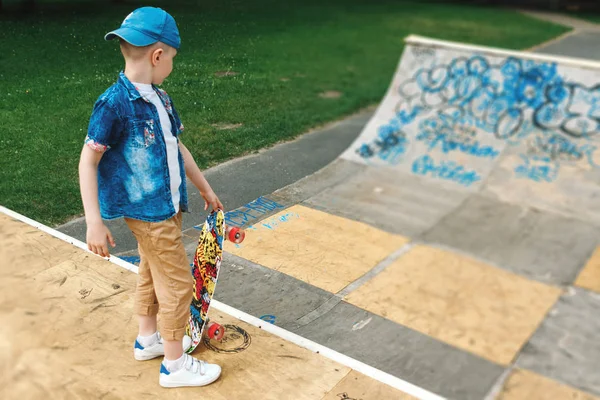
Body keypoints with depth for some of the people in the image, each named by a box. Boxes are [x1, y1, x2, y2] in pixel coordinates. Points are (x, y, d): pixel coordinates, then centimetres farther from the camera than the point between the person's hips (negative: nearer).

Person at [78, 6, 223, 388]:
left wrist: (206, 188, 19)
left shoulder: (160, 98, 3)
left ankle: (148, 339, 43)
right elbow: (88, 162, -18)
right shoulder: (114, 104, -21)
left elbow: (177, 146, 14)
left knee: (152, 274, 22)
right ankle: (175, 365, 17)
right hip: (148, 212, -8)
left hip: (168, 206, 8)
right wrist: (95, 222, -21)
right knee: (178, 285, 0)